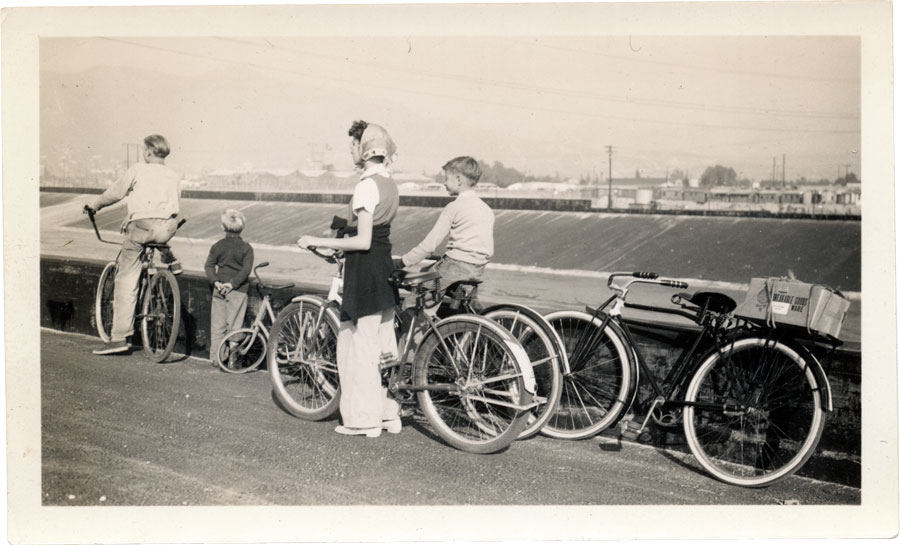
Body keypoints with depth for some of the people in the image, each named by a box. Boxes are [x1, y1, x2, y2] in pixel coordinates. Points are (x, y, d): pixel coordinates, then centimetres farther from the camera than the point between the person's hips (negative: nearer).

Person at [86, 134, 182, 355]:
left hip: (142, 227, -4)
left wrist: (94, 205, 31)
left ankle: (120, 337, 0)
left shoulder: (138, 169, 4)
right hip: (168, 228, 4)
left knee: (125, 282, 3)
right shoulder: (174, 175, 17)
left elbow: (114, 192, 11)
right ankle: (169, 258, 25)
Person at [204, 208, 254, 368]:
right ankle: (232, 359, 1)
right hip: (238, 291, -3)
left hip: (219, 289, 3)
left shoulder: (217, 246, 6)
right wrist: (233, 283, -15)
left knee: (218, 324, 10)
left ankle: (215, 357, 14)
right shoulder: (246, 248, -3)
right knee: (234, 325, 2)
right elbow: (246, 269, -13)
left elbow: (209, 265, -2)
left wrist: (215, 282, -10)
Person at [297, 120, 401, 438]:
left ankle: (364, 419, 9)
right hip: (385, 268, 9)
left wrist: (317, 242, -16)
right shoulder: (389, 184, 11)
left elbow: (363, 242, -21)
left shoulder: (366, 186, -17)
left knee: (357, 345, 1)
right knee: (382, 344, 14)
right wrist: (345, 224, 22)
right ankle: (389, 414, 22)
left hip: (364, 271, -9)